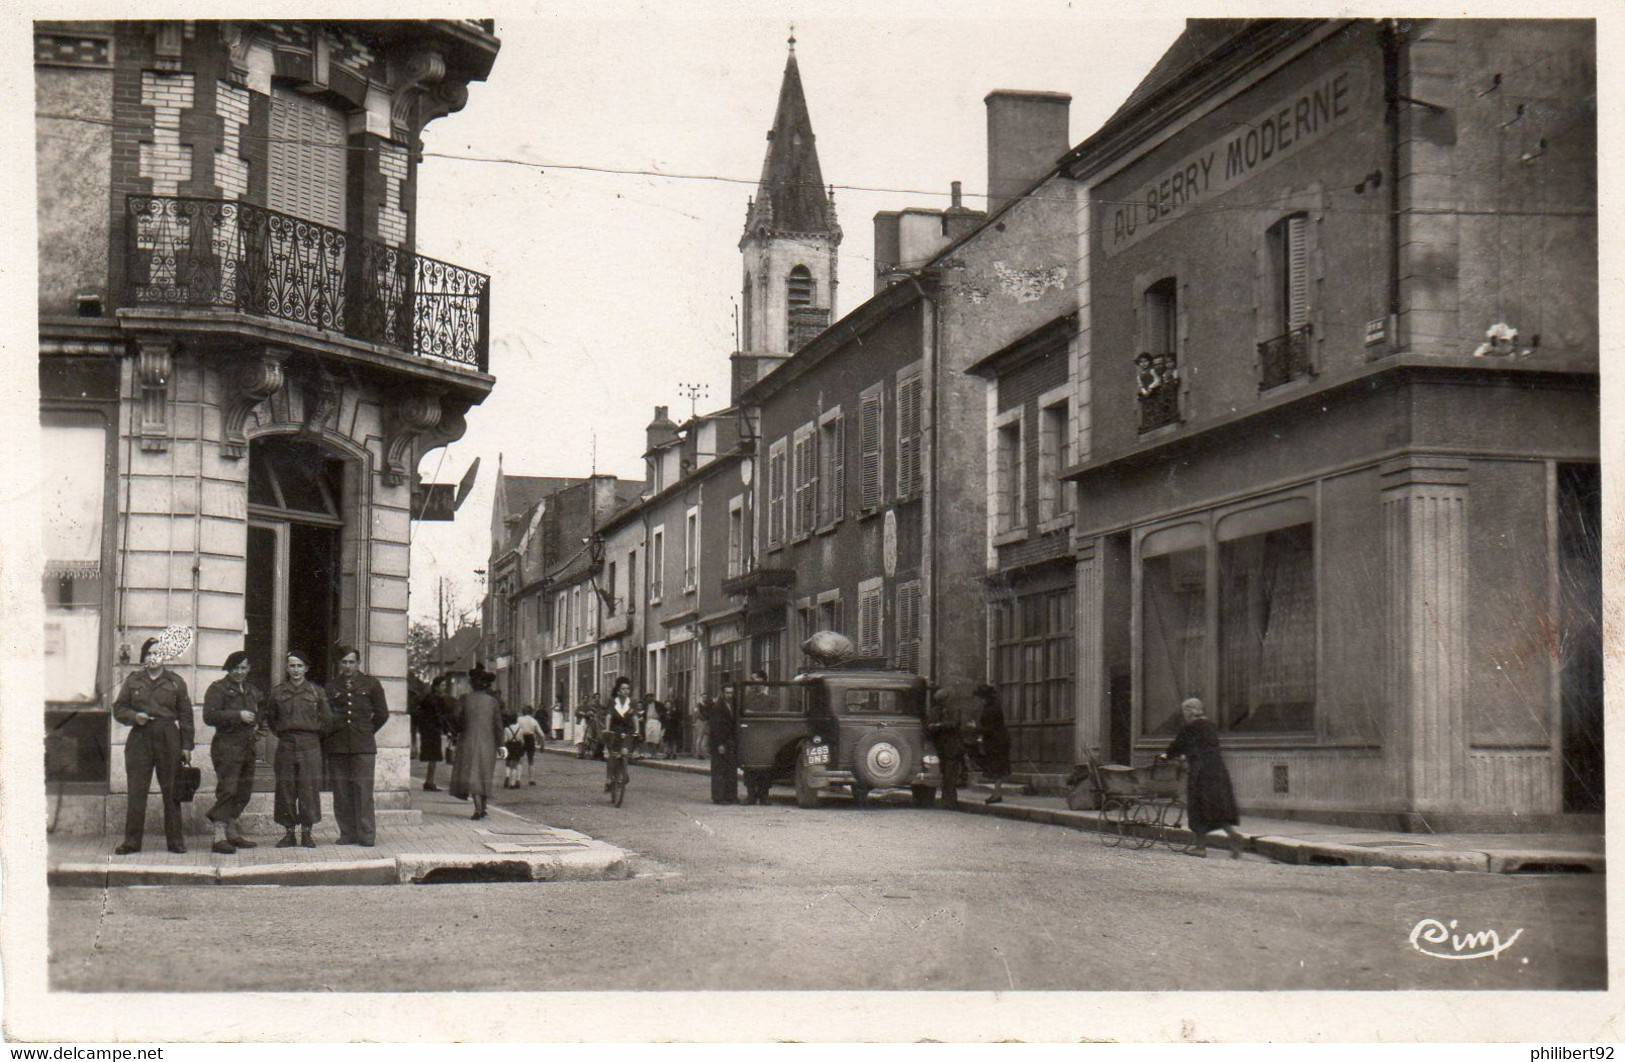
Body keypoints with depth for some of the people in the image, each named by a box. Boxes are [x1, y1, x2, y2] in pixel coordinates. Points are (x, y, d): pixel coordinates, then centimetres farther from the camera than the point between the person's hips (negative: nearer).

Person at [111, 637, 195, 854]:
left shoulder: (176, 682, 8)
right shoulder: (133, 681, 11)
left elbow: (186, 715, 7)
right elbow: (118, 708, 14)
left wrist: (186, 746, 1)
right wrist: (134, 716, -8)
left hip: (169, 741, -1)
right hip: (140, 739, 1)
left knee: (171, 791, 1)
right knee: (136, 792, -1)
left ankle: (175, 840, 7)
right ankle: (132, 841, 4)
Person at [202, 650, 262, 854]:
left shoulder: (250, 691, 21)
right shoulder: (218, 688, -3)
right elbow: (209, 716, -16)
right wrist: (238, 715, -20)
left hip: (248, 745, 8)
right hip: (227, 746, -8)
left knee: (244, 791, 10)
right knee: (227, 789, -14)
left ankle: (232, 832, 20)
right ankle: (220, 837, -17)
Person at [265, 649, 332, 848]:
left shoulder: (316, 691, 6)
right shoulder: (278, 692, 8)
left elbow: (327, 720, 11)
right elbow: (270, 718, 20)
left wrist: (314, 736, 9)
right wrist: (282, 734, 13)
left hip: (310, 744, -1)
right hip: (285, 745, 1)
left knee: (309, 789, -3)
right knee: (285, 789, 0)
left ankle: (307, 833, 4)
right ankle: (288, 833, 8)